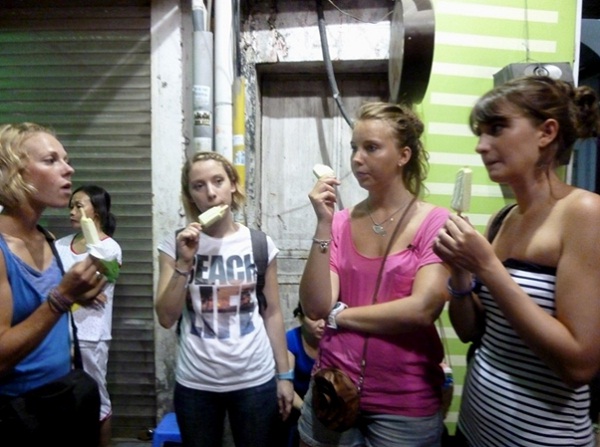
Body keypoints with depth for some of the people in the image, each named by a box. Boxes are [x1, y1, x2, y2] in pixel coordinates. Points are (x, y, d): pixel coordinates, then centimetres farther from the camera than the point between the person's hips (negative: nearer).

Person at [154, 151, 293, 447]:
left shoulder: (260, 244, -4)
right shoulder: (176, 244, -4)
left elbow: (272, 313, 1)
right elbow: (166, 318, -7)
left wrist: (284, 375, 2)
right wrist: (184, 262, -18)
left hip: (255, 380, 0)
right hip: (195, 384, 0)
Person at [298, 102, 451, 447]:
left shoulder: (436, 222, -9)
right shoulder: (341, 222, -2)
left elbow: (422, 309, -20)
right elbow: (315, 307, -10)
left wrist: (340, 314, -10)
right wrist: (324, 225, -17)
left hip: (406, 405, -2)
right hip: (334, 391, 3)